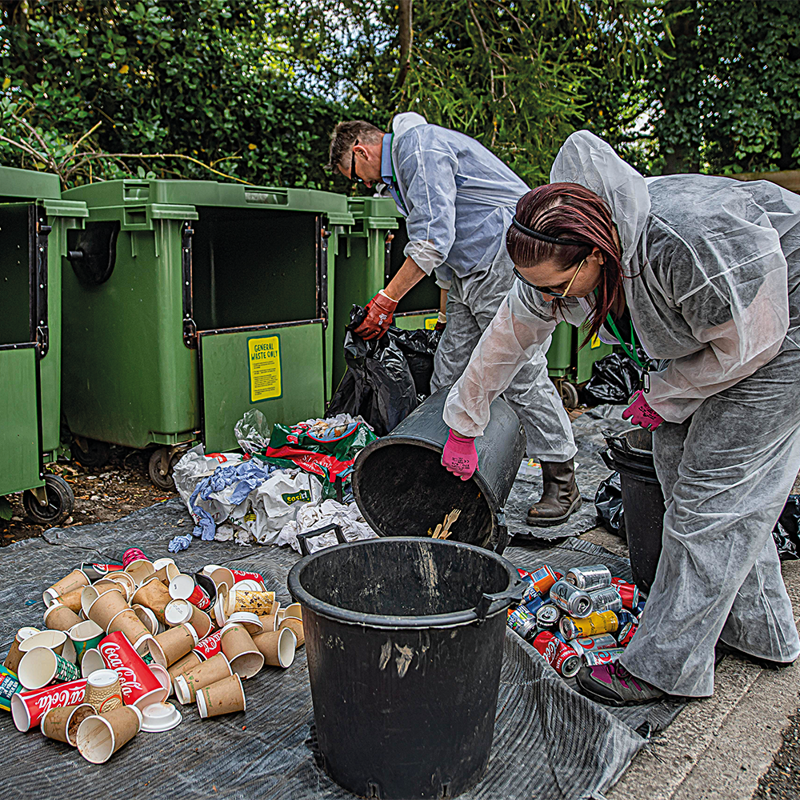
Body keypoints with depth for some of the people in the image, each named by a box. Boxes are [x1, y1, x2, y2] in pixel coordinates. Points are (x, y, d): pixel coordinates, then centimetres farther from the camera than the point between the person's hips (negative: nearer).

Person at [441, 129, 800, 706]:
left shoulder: (687, 246, -39)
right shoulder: (563, 257, -15)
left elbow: (748, 340, -24)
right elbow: (508, 336, -2)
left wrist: (664, 397, -13)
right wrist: (463, 424, 7)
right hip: (716, 322, 8)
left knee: (714, 484, -10)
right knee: (678, 457, 8)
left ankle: (667, 665, 0)